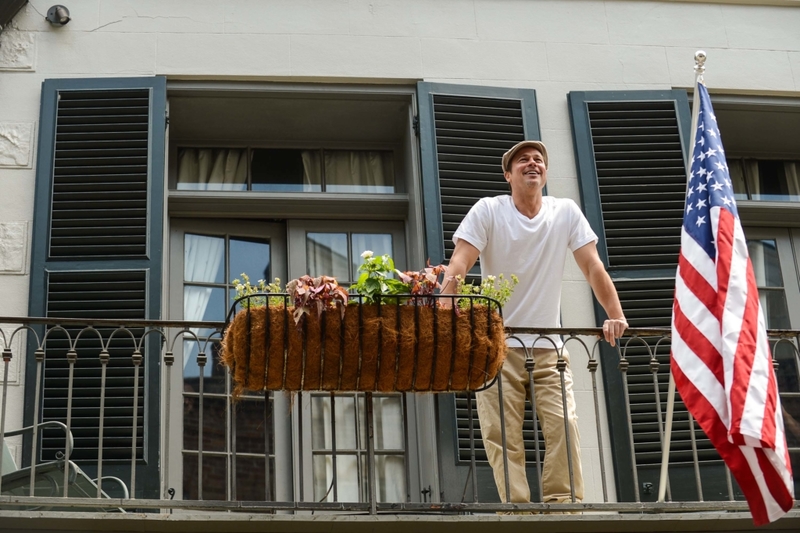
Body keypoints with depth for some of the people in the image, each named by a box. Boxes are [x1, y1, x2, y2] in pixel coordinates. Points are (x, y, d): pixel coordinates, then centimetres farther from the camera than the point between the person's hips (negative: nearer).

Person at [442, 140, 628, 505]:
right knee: (502, 435, -7)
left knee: (563, 424, -11)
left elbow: (593, 267, -1)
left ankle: (565, 505, -3)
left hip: (548, 346, 2)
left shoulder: (566, 212, 3)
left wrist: (616, 316, -13)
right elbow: (459, 265, -13)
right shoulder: (488, 211, -4)